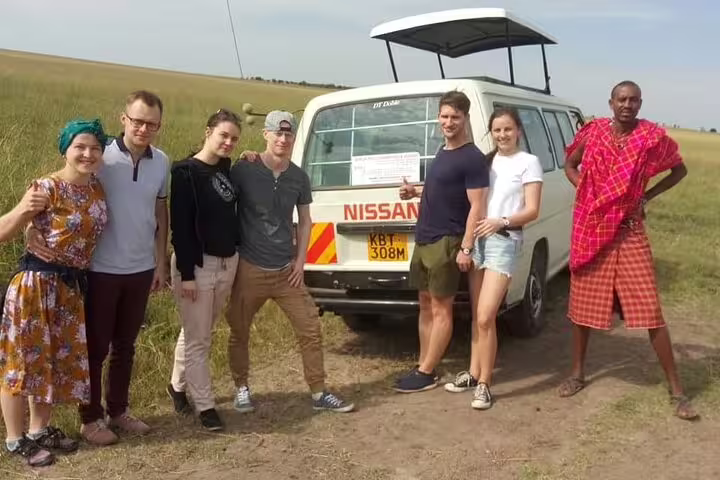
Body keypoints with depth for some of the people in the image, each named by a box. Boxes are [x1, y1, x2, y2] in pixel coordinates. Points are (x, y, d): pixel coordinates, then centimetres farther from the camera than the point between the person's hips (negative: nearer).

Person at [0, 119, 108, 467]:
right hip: (36, 283, -7)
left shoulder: (98, 189, 4)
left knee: (57, 358, 18)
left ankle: (39, 430, 35)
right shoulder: (47, 187, -15)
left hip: (71, 285, 7)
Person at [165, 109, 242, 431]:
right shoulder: (185, 172, -13)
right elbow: (180, 227, -16)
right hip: (197, 264, -7)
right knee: (198, 339, 2)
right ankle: (205, 405, 13)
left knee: (196, 333, 19)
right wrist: (186, 273, -18)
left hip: (228, 262, 7)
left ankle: (178, 386, 38)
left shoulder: (227, 169, 7)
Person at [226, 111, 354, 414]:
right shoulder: (243, 170, -9)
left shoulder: (299, 178, 3)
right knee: (239, 332, 9)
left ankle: (319, 394, 17)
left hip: (286, 270, 3)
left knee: (311, 329, 4)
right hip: (249, 269, -3)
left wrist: (300, 260, 5)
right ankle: (241, 389, 31)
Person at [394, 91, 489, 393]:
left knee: (441, 309, -1)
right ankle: (423, 366, 22)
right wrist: (416, 192, 12)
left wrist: (466, 248, -22)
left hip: (446, 242, -9)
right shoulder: (443, 151, 15)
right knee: (426, 304, 13)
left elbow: (477, 206, -17)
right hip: (424, 240, 9)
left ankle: (426, 374, 6)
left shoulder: (472, 158, -13)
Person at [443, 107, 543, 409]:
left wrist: (502, 221, -23)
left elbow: (532, 210, -6)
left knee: (485, 318, -10)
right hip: (477, 238, 5)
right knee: (477, 316, 12)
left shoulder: (528, 162, -1)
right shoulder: (485, 160, 14)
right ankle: (474, 373, 24)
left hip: (505, 240, -5)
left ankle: (484, 384, 2)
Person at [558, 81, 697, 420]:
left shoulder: (652, 137, -5)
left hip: (629, 232, -2)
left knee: (651, 311, -5)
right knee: (583, 303, 10)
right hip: (590, 228, 2)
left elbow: (680, 169, 11)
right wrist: (588, 193, -1)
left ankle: (676, 391, 6)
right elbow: (570, 165, 15)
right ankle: (577, 373, 28)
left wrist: (648, 195, -1)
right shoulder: (592, 132, -1)